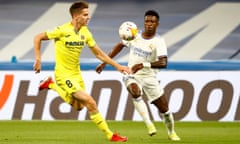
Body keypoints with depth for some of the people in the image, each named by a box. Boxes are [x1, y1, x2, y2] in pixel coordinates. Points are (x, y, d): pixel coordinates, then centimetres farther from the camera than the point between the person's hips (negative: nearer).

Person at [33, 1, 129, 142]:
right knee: (91, 103, -15)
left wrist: (118, 66, 3)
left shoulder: (85, 32, 0)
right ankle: (110, 135, -6)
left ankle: (52, 85, 31)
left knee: (78, 106, 19)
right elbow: (38, 38, -10)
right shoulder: (63, 30, -18)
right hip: (63, 74, -7)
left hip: (76, 73, 7)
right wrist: (38, 59, -16)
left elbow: (99, 53, 8)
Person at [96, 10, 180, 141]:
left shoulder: (158, 41, -14)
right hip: (132, 76, 1)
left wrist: (143, 65, -41)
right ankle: (149, 124, -31)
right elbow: (120, 46, 17)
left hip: (149, 77, -1)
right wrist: (104, 62, 15)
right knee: (136, 92, -35)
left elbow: (163, 63, -29)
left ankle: (171, 132, 31)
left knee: (164, 109, 3)